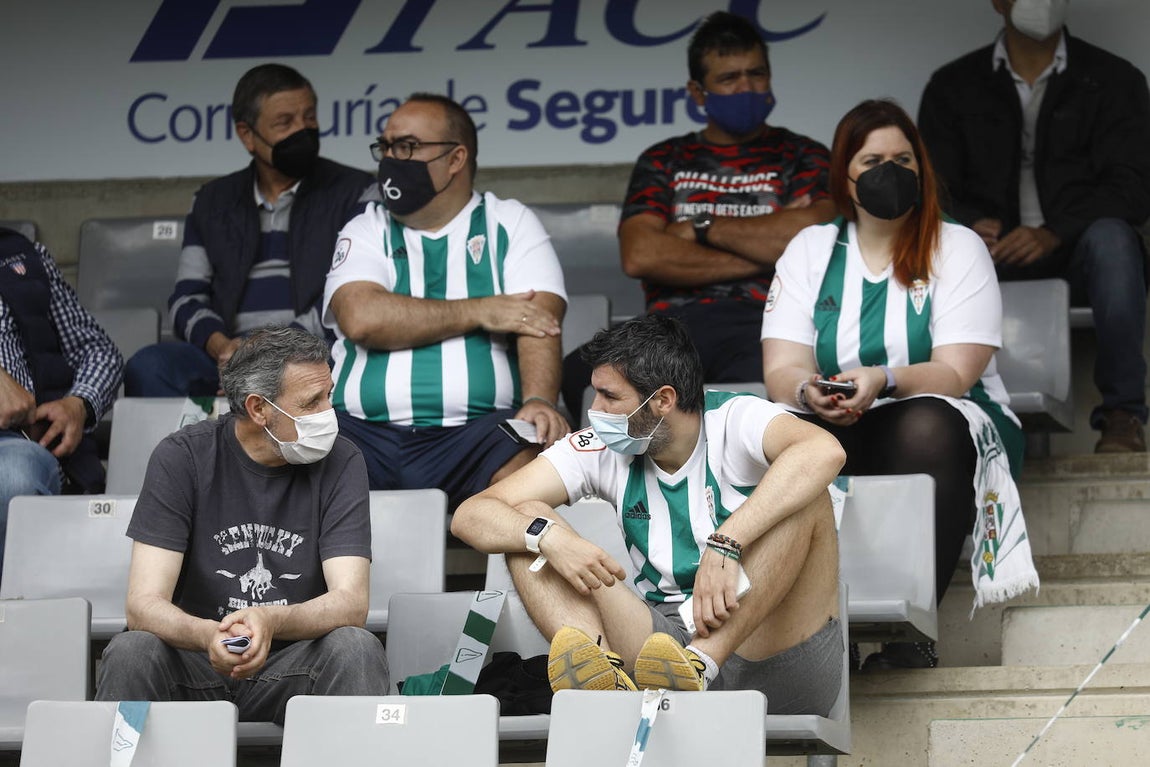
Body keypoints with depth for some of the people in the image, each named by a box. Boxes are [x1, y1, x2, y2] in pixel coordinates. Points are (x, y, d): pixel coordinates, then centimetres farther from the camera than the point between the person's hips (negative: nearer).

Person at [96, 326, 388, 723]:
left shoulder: (340, 462, -4)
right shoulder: (182, 457, -7)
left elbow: (351, 602, -13)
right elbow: (144, 605, -14)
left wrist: (270, 623, -35)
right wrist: (209, 636, -37)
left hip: (291, 666, 1)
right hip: (194, 662, -1)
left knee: (356, 648, -28)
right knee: (130, 652, -30)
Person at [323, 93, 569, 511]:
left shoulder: (510, 225, 14)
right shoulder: (366, 231, 16)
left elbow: (539, 318, -2)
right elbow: (361, 319, -4)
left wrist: (539, 401, -22)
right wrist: (480, 312, -6)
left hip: (479, 428, -1)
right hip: (367, 431, 1)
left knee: (533, 462, -35)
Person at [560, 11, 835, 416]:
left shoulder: (802, 156, 19)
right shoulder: (663, 162, 24)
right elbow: (639, 255, 4)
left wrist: (703, 227, 4)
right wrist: (764, 250, 1)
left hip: (762, 322, -2)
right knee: (580, 374, -33)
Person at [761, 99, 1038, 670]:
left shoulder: (957, 249, 3)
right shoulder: (810, 250, 10)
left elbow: (955, 373, -10)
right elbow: (781, 371, 0)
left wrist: (883, 381, -30)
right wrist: (808, 390, -26)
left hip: (947, 424, -2)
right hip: (838, 433, 2)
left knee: (926, 426, -38)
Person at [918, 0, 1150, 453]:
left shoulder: (1112, 80, 5)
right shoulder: (953, 87, 10)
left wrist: (1054, 233, -25)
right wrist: (971, 227, -22)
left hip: (1077, 255, -1)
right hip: (994, 259, 1)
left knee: (1110, 236, -35)